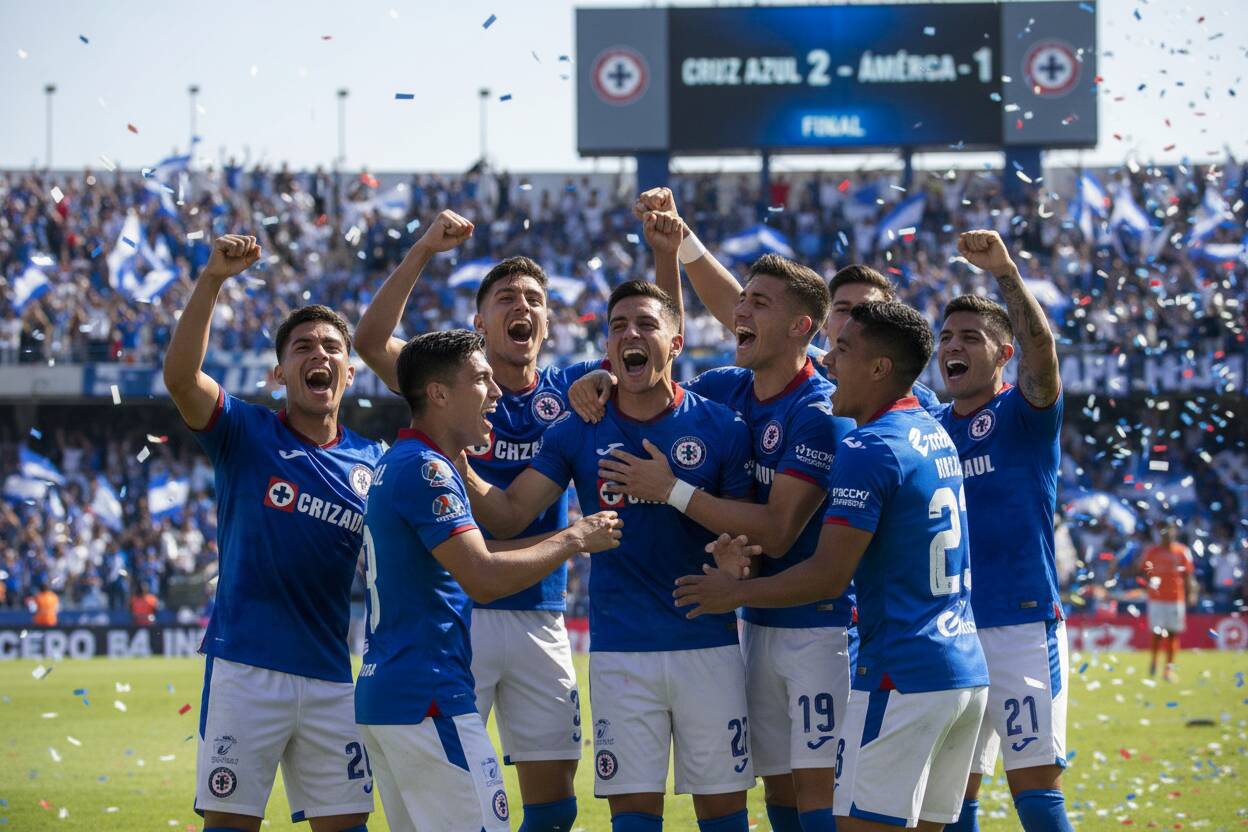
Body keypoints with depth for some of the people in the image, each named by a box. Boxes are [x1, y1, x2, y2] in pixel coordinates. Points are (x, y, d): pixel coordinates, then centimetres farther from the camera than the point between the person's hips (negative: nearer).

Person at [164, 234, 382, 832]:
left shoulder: (373, 463, 11)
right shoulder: (247, 435, 0)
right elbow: (180, 377, -17)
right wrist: (212, 281, -28)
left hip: (333, 675, 4)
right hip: (246, 665, -3)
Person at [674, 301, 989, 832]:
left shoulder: (868, 449, -14)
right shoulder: (933, 434, 16)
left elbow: (829, 576, -15)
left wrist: (735, 592, -1)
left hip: (902, 681, -9)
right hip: (967, 671, 9)